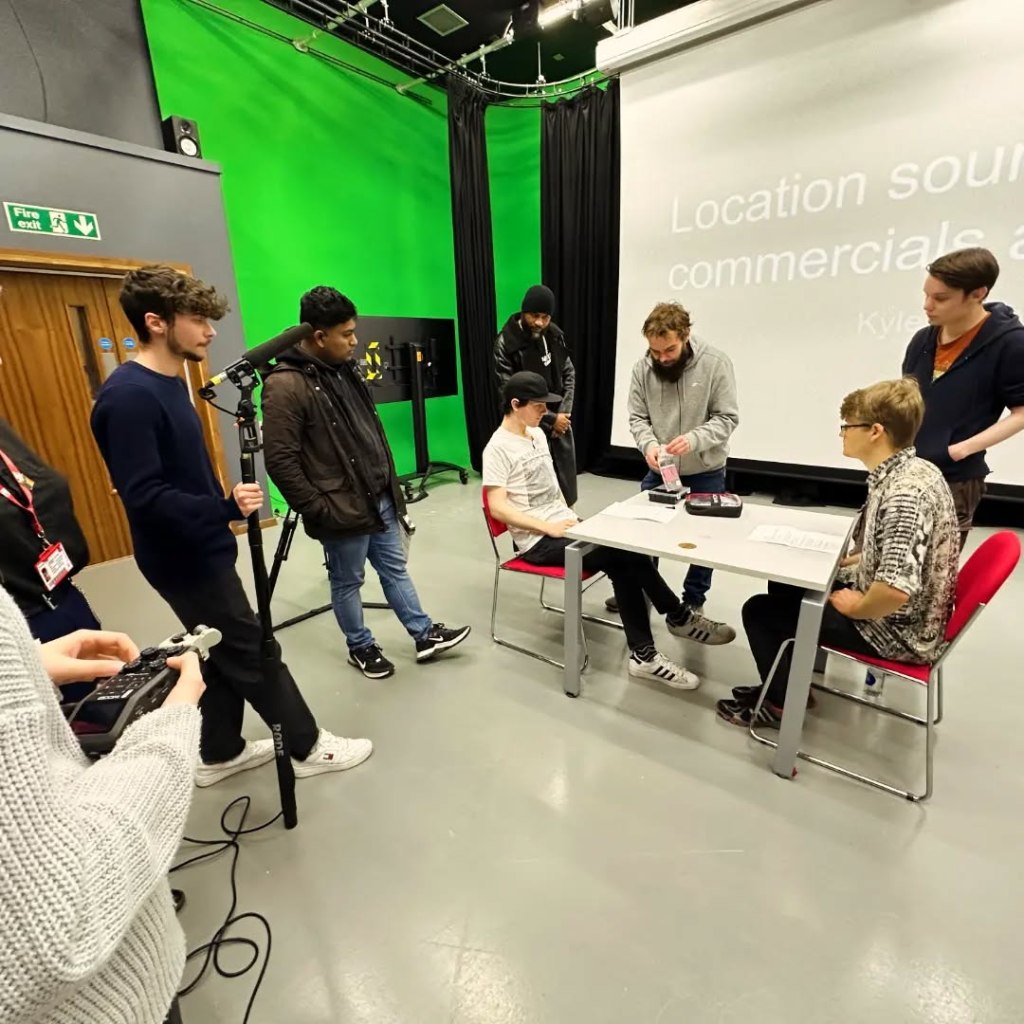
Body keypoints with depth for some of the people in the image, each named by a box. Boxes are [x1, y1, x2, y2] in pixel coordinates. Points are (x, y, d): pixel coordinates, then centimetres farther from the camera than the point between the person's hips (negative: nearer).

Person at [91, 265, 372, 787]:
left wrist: (222, 506, 15)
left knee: (226, 655, 18)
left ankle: (219, 754, 36)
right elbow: (144, 497, -26)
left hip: (200, 550, 9)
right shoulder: (128, 396, -22)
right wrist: (226, 508, -32)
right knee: (254, 656, 3)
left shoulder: (169, 382, 8)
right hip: (186, 559, -9)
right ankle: (308, 747, 21)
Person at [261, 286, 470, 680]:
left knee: (395, 569, 17)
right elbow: (280, 461, -20)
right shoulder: (286, 386, -18)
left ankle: (424, 634, 30)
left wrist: (390, 482, 15)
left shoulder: (345, 369, 9)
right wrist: (318, 511, -18)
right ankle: (361, 647, 32)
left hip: (379, 499, 8)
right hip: (342, 510, -8)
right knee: (347, 582, 12)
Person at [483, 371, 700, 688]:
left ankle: (643, 655, -9)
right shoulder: (498, 448, -12)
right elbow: (498, 508, -18)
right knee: (626, 553, -19)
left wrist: (570, 517, 5)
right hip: (537, 540, -7)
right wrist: (549, 527, -20)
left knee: (622, 564, -16)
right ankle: (678, 616, 3)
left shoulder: (537, 434, 13)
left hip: (564, 525, 7)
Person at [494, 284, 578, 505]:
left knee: (566, 481, 14)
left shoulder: (555, 334, 2)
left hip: (560, 422, 6)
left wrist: (564, 412, -5)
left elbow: (569, 374, 9)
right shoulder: (506, 343, -14)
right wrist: (550, 419, -15)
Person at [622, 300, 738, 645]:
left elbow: (727, 418, -15)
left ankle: (691, 609, 27)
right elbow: (637, 417, -5)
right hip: (658, 469, 2)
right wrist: (649, 444, -25)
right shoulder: (643, 367, -10)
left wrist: (694, 439, -32)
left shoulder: (715, 363, -16)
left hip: (705, 472, -2)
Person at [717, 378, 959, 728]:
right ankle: (785, 681, 31)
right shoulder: (914, 470, 0)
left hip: (895, 630, -9)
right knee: (785, 583, 21)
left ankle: (781, 704, 18)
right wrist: (845, 561, 8)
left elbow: (896, 590, -39)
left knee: (759, 610, -1)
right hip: (906, 616, 9)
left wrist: (856, 608, -20)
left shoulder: (903, 494, -31)